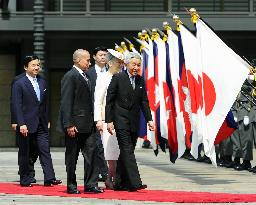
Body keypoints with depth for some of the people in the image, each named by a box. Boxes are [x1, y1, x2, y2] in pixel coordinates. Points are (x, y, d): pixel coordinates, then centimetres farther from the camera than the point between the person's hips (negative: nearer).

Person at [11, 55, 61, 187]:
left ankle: (49, 178, -7)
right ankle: (25, 180, 12)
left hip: (41, 125, 5)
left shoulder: (42, 82, 12)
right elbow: (16, 106, -11)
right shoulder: (19, 84, -7)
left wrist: (46, 120, 13)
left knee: (45, 151, -3)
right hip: (26, 125, -5)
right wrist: (21, 124, -19)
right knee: (24, 153, 5)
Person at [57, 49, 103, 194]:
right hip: (75, 125, -8)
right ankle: (71, 186, 10)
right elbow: (66, 103, -16)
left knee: (91, 154, 1)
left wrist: (93, 121, 14)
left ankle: (91, 184, 3)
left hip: (88, 125, 8)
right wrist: (69, 125, -20)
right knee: (72, 157, 2)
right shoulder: (70, 77, -11)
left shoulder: (86, 77, 16)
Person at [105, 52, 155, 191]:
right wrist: (109, 121, -9)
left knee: (127, 152, 7)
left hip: (134, 122, 6)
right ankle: (135, 183, -19)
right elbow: (109, 101, -4)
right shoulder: (117, 78, -4)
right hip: (121, 121, -5)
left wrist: (149, 119, 2)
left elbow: (144, 102, 13)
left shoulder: (140, 81, 11)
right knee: (127, 150, -12)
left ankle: (120, 183, 14)